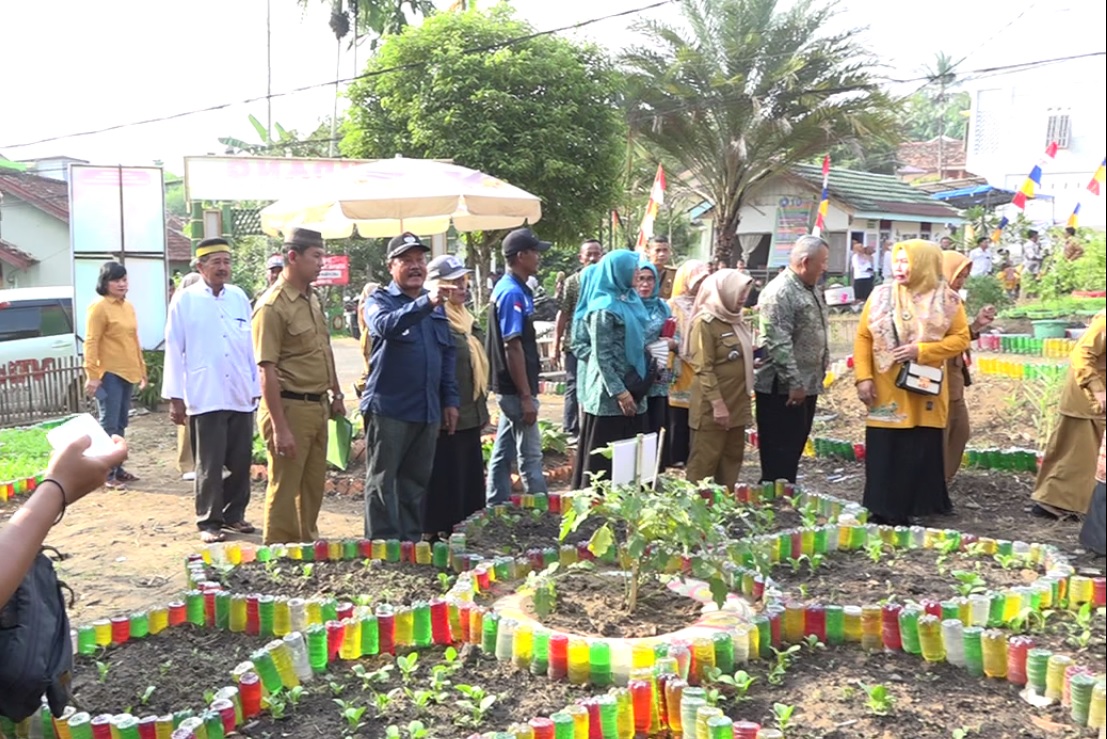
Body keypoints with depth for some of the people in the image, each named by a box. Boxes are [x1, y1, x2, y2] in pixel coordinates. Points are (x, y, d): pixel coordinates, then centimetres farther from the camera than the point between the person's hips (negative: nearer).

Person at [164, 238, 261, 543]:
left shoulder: (239, 297, 10)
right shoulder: (185, 300, 0)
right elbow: (174, 350, -1)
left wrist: (256, 388, 11)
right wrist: (175, 397, -4)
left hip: (241, 395, 4)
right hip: (205, 397, -4)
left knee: (241, 461, 9)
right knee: (210, 464, 2)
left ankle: (234, 513, 24)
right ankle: (209, 521, 13)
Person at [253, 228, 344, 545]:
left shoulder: (312, 298, 11)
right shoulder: (272, 306, -16)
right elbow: (267, 370, -20)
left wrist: (336, 394, 19)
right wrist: (279, 428, -23)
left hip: (318, 406, 8)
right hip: (291, 408, -8)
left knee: (314, 484, 17)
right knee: (284, 488, 2)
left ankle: (307, 545, 31)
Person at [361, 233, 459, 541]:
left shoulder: (437, 306, 16)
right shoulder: (380, 300, -1)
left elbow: (448, 353, 19)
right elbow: (386, 325, -25)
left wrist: (450, 400, 13)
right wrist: (425, 303, -38)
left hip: (428, 410, 5)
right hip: (388, 408, -5)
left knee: (416, 481, 11)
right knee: (382, 482, -1)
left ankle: (412, 541, 20)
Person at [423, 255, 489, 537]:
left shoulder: (466, 320, 16)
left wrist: (482, 409, 22)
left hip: (470, 418, 9)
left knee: (471, 483, 15)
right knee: (447, 483, -3)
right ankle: (440, 533, 6)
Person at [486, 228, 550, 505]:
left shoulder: (510, 289, 13)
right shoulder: (513, 293, -17)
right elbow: (512, 347, -22)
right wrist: (526, 396, -21)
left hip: (508, 388, 10)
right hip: (516, 388, -10)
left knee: (504, 452, 14)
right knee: (530, 454, -3)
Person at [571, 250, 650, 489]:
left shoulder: (629, 300, 10)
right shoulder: (604, 308, -16)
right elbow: (601, 356, -18)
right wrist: (619, 392, -20)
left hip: (630, 388, 8)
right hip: (609, 394, -8)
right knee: (603, 457, 0)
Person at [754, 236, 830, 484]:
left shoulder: (811, 290, 14)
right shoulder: (779, 292, -18)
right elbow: (778, 344, -24)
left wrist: (823, 367, 20)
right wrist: (794, 383, -24)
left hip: (807, 386, 10)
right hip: (783, 390, -10)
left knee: (794, 452, 16)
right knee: (779, 458, -3)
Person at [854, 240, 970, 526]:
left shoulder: (946, 300, 0)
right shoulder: (880, 295, 2)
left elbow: (961, 338, -1)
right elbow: (863, 337, 2)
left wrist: (922, 350, -14)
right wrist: (863, 377, -7)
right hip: (885, 391, 1)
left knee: (920, 454, 3)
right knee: (882, 453, 2)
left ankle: (907, 511, 14)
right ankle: (881, 511, 12)